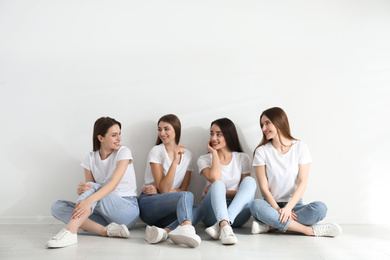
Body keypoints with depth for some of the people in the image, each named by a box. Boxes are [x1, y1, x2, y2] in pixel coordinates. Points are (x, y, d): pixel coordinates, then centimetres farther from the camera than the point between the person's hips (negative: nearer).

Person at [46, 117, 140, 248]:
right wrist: (80, 191, -25)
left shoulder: (123, 152, -5)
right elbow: (88, 188, 1)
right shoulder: (91, 159, 8)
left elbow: (113, 184, -20)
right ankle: (106, 230, -34)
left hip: (128, 210, -5)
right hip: (105, 215, 5)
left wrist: (90, 200, -38)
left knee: (93, 187, -29)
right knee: (57, 206, -14)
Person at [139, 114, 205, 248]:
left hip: (167, 213, 5)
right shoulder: (156, 152, -4)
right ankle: (186, 228, -58)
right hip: (148, 204, -4)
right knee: (187, 196, -31)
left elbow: (184, 188, 3)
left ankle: (164, 231, -44)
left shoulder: (187, 154, 8)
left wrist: (158, 191, -12)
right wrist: (175, 161, -21)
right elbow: (164, 189, -13)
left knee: (200, 210, -25)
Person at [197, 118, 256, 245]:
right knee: (218, 184, -30)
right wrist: (214, 153, -4)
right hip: (212, 213, -1)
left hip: (237, 213, 1)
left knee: (250, 181, -25)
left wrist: (219, 192, -9)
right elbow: (215, 179, -13)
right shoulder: (204, 159, 8)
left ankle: (219, 225, -41)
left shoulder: (243, 158, 10)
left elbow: (246, 189, 1)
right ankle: (225, 227, -53)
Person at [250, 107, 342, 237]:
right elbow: (264, 188, -5)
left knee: (320, 208, -28)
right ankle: (310, 230, -30)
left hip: (294, 205, 1)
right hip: (271, 206, -1)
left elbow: (302, 182, -6)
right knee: (256, 205, -34)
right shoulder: (262, 151, 2)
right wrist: (278, 210, -21)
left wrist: (288, 208, -21)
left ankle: (270, 225, -25)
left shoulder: (300, 147, 3)